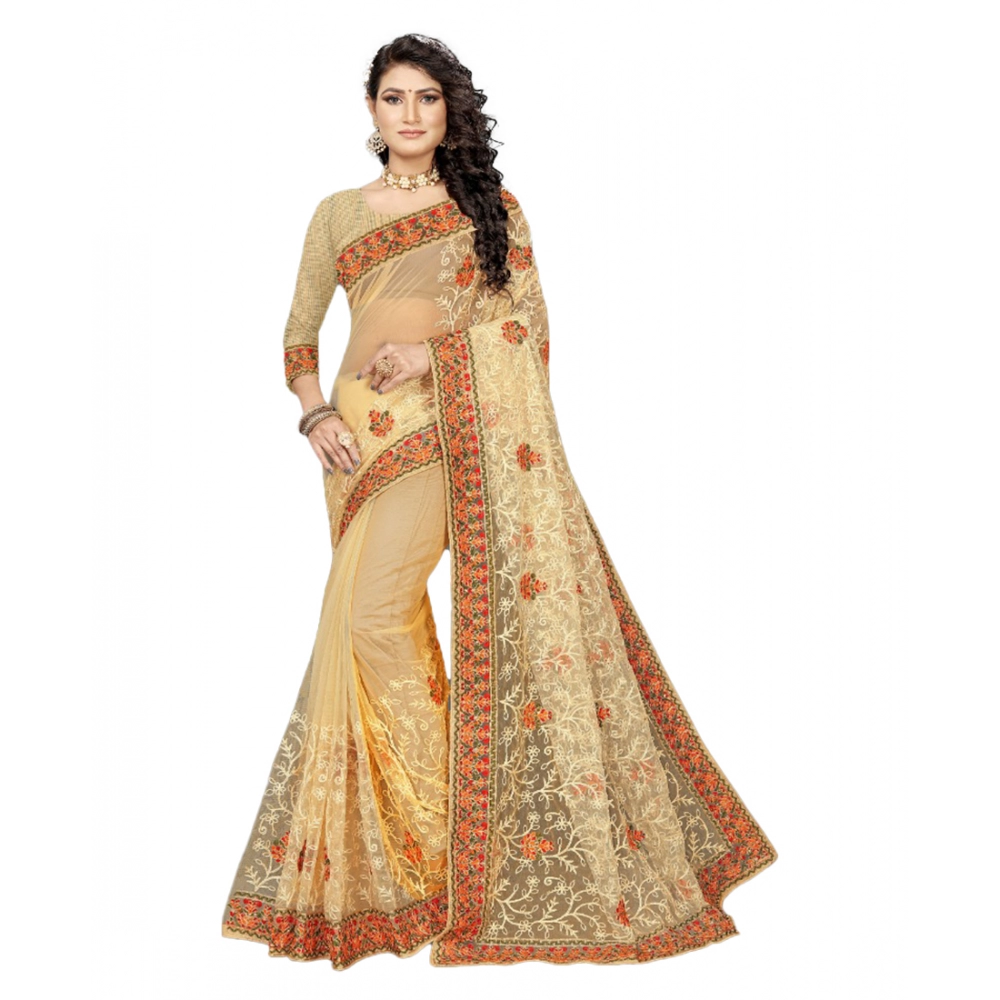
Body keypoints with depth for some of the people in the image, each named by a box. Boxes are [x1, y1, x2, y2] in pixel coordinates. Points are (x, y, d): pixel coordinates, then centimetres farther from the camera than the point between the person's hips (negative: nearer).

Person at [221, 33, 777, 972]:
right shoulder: (338, 212, 19)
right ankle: (425, 824, 10)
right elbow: (299, 335, 19)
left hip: (458, 422, -4)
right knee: (369, 622, -2)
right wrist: (315, 413, 2)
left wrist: (436, 350, -11)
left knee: (373, 616, -19)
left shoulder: (492, 207, 12)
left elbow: (527, 320, 4)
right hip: (366, 428, 4)